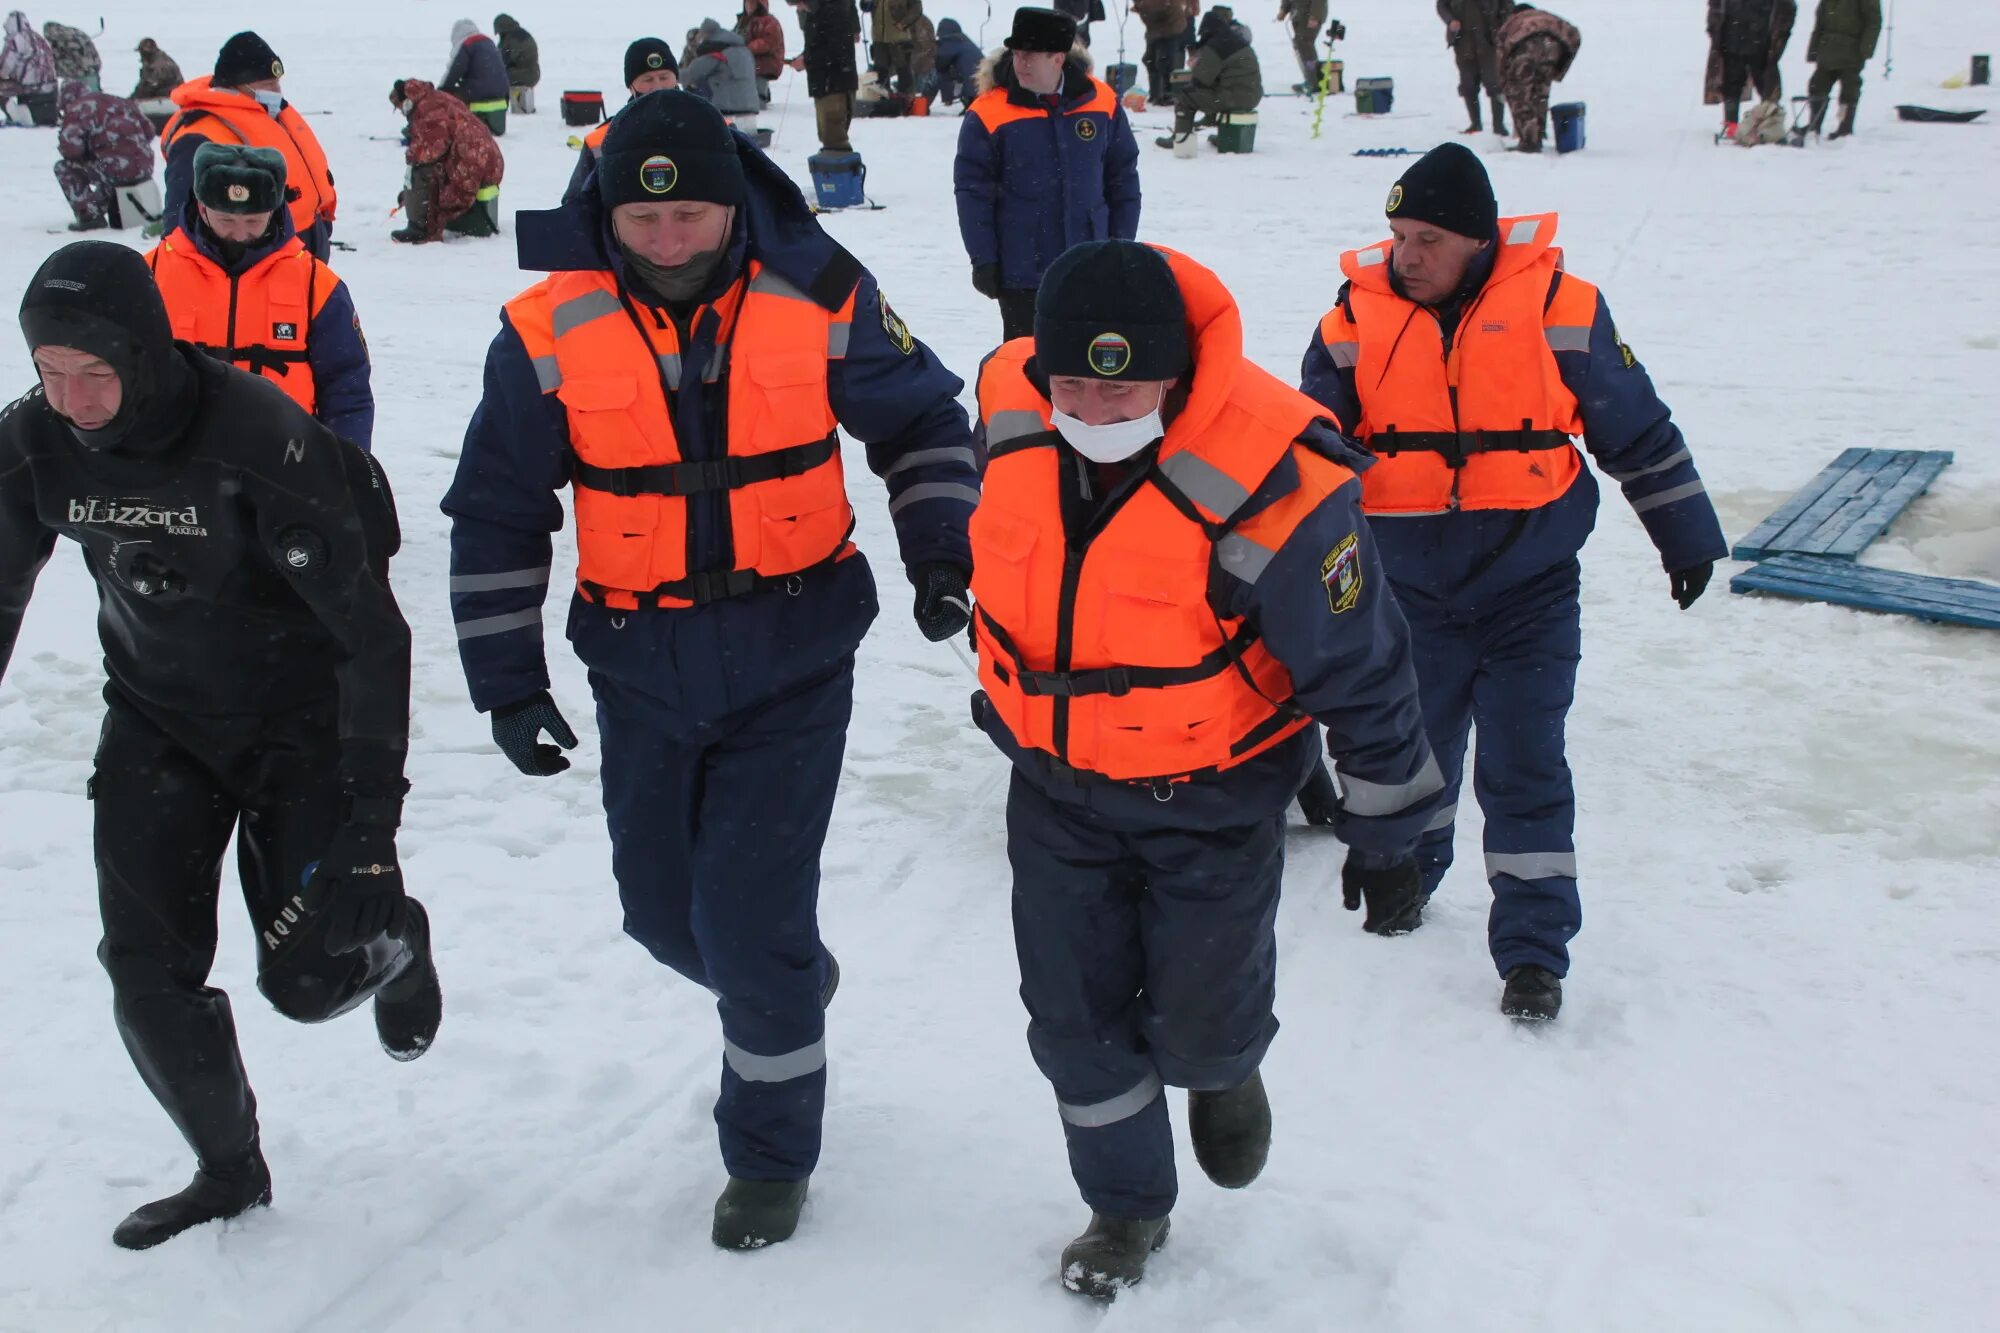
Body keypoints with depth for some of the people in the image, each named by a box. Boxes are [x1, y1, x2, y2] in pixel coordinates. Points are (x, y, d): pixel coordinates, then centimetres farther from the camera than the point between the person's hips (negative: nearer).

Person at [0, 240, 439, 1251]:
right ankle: (228, 1171, 22)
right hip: (156, 718, 5)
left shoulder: (259, 441, -29)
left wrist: (373, 811, -27)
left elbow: (370, 631, -25)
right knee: (147, 972, -2)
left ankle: (396, 943, 33)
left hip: (300, 717, -4)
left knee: (304, 978, -4)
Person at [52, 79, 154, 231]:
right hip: (145, 168, 7)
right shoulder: (119, 101, 21)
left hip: (116, 170, -7)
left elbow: (70, 149, -7)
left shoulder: (76, 109, 2)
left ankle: (89, 216, 1)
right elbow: (148, 131, 23)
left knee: (63, 168, 10)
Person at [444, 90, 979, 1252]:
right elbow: (498, 512, 1)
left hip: (794, 662, -2)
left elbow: (924, 421, 7)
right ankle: (790, 990, 47)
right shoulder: (552, 329, -8)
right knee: (663, 909, 14)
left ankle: (771, 1157, 19)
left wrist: (940, 549, -5)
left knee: (751, 923, -4)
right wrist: (507, 677, 0)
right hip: (642, 671, 3)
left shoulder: (819, 297, -9)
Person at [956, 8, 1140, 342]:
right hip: (1021, 271, -3)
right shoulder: (988, 113, -10)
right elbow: (972, 191, -7)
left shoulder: (1102, 102, -2)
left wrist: (1122, 246, 6)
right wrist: (983, 260, -10)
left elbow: (1123, 177, 7)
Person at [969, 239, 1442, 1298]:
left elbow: (1362, 668, -17)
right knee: (1075, 1023, 11)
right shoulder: (1011, 406, -14)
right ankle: (1126, 1204, 38)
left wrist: (1388, 828, -7)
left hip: (1212, 800, -4)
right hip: (1056, 786, 4)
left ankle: (1223, 1072, 46)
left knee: (1200, 1024, 7)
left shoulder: (1270, 484, -30)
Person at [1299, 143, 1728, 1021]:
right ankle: (1405, 873, 44)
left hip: (1529, 591, -2)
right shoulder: (1357, 317, -5)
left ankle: (1533, 949, 9)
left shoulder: (1560, 307, -8)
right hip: (1410, 593, 2)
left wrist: (1685, 536, 10)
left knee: (1524, 772, -3)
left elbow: (1638, 431, 3)